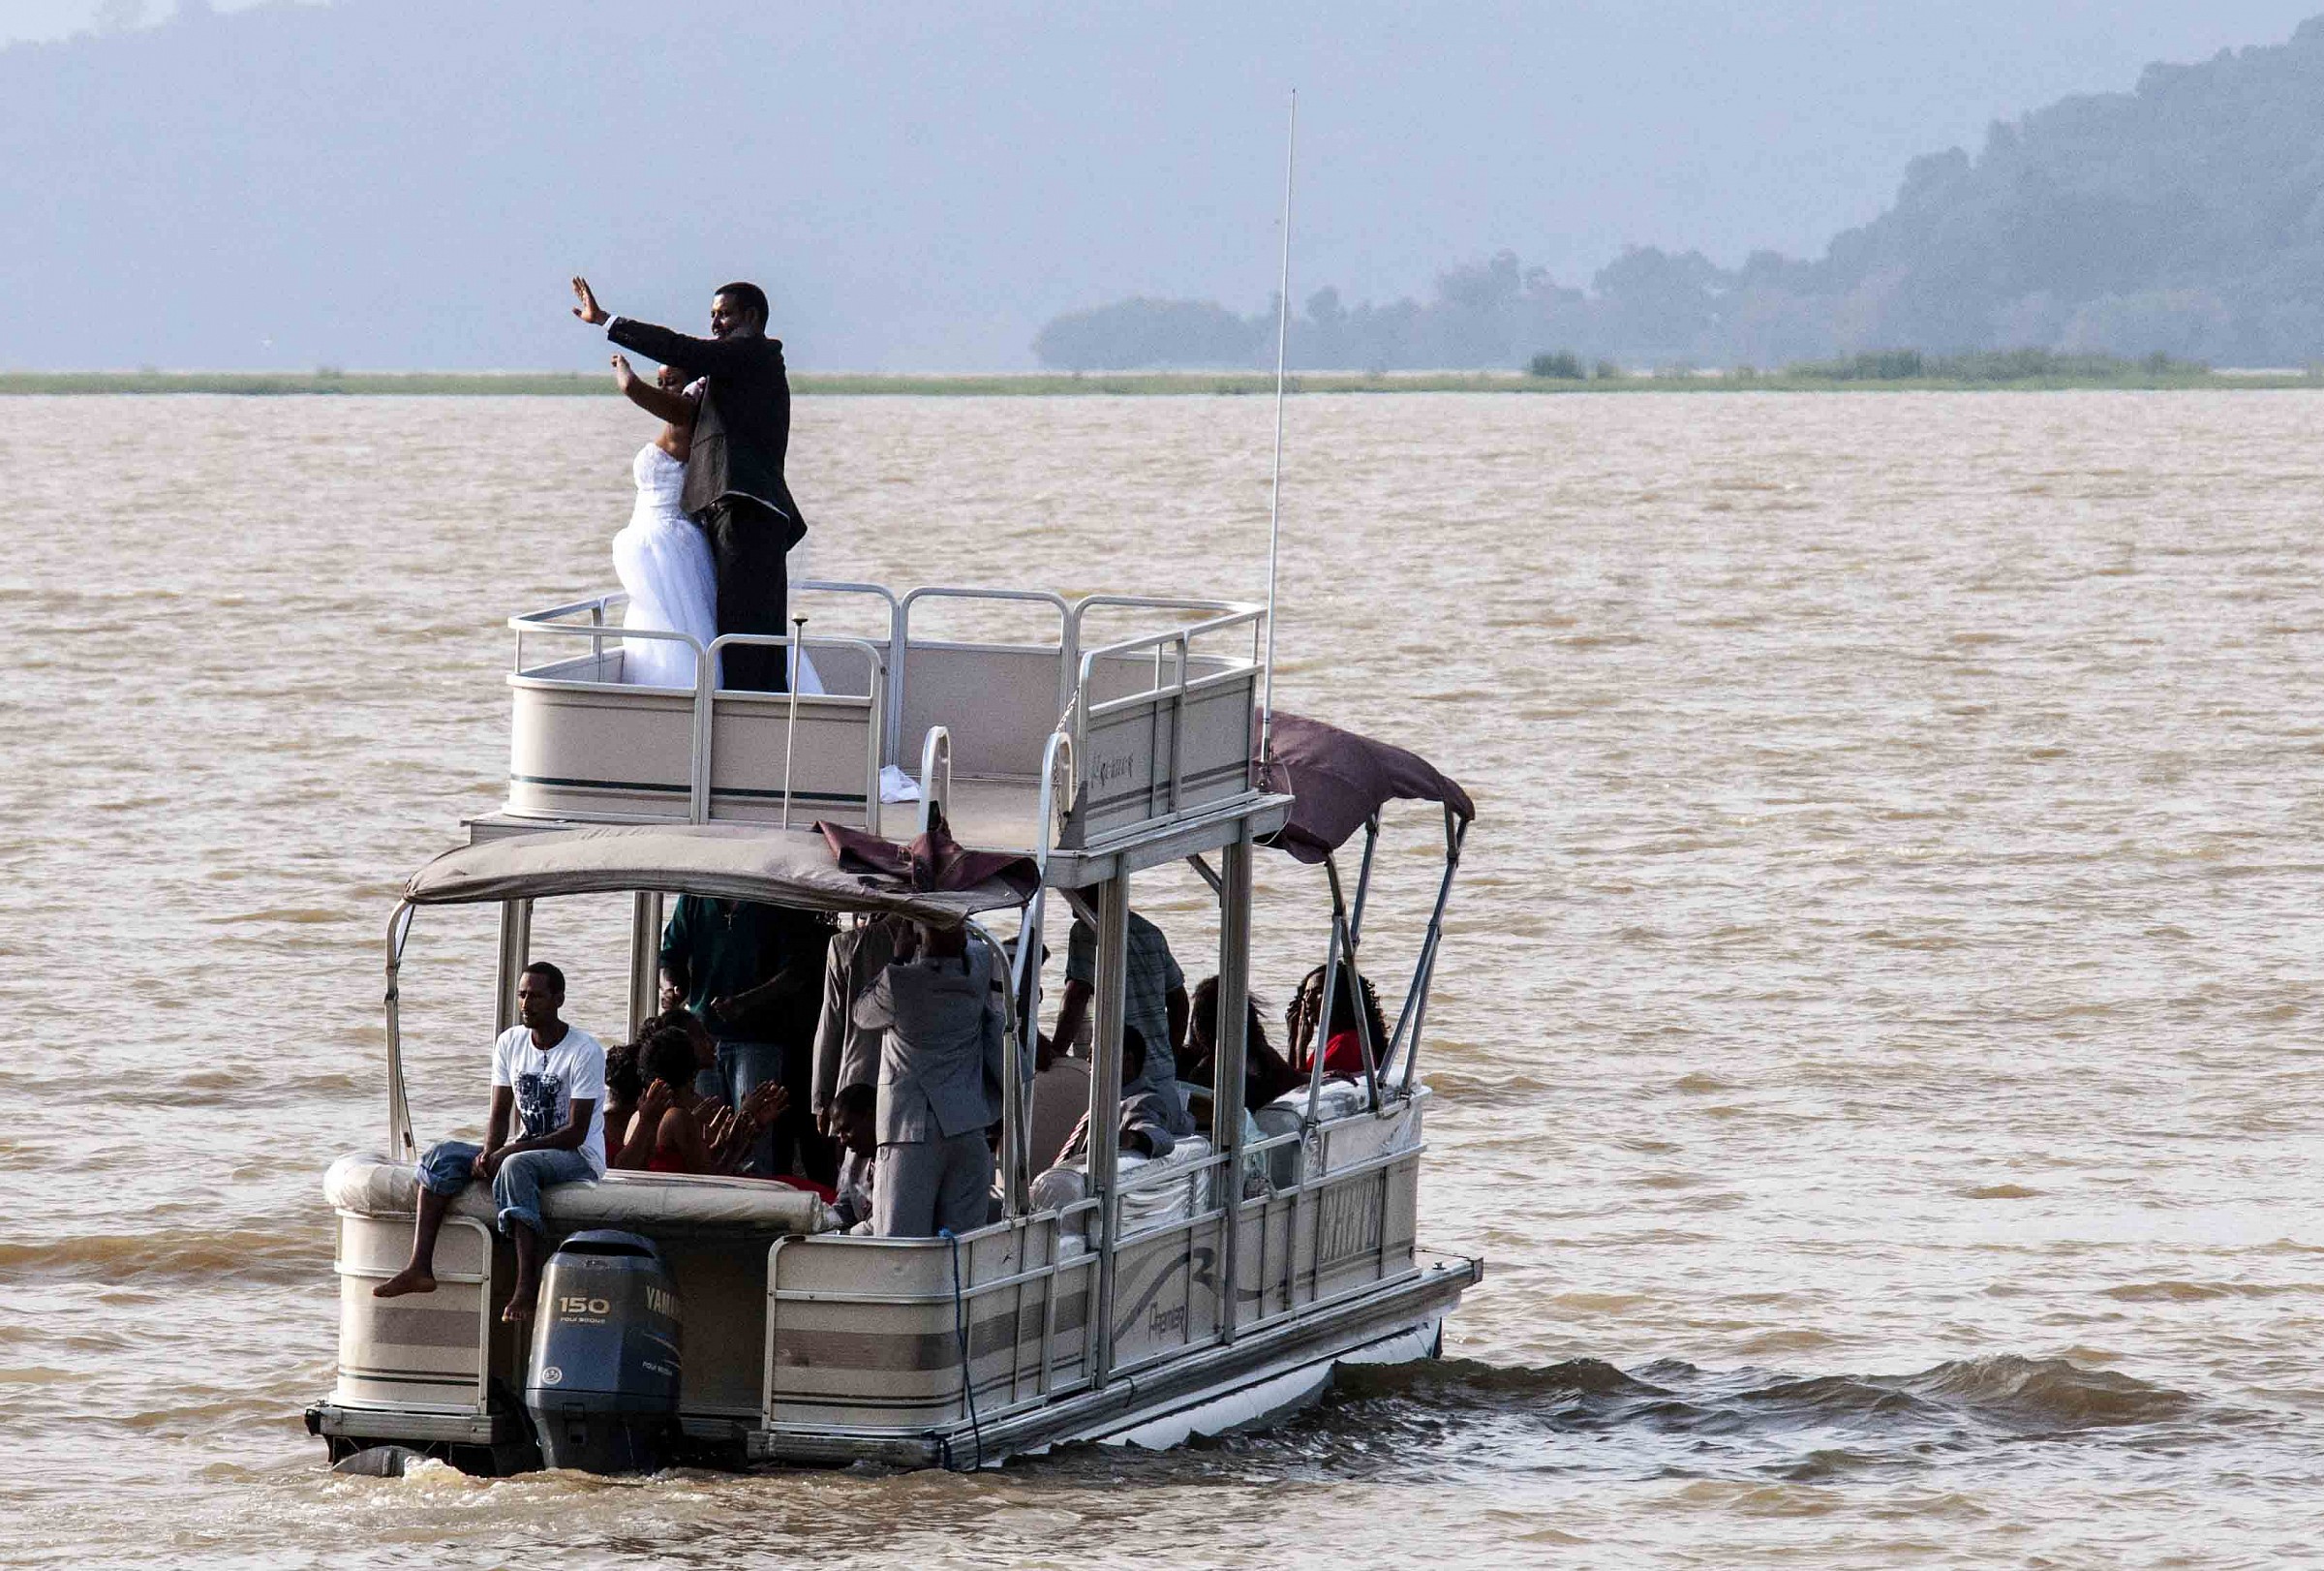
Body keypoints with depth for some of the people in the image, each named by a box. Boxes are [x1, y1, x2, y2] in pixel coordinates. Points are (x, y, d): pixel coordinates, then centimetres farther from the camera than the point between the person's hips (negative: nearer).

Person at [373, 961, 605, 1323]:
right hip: (524, 1148, 7)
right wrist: (489, 1154, -17)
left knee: (517, 1166, -38)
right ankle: (420, 1267, -25)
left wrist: (507, 1152, -25)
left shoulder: (585, 1051, -13)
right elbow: (500, 1114, 6)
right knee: (443, 1154, -13)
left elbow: (576, 1132, -18)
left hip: (579, 1158, -7)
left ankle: (527, 1287, -47)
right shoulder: (511, 1043, 6)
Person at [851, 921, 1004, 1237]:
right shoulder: (979, 967, -1)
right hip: (968, 1133, 4)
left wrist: (901, 957, 14)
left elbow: (863, 1014, 10)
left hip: (913, 1131, -4)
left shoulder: (899, 984, -12)